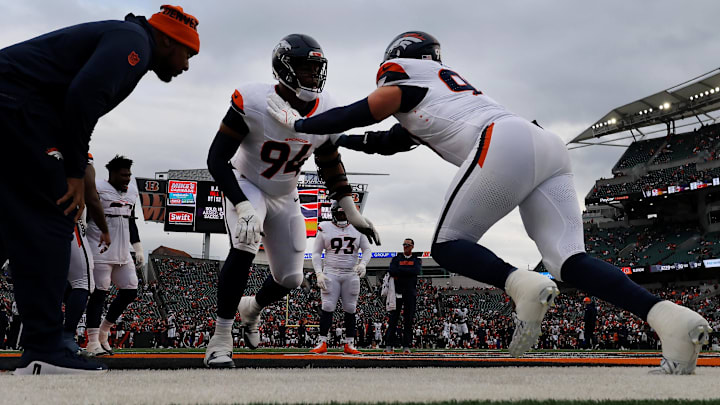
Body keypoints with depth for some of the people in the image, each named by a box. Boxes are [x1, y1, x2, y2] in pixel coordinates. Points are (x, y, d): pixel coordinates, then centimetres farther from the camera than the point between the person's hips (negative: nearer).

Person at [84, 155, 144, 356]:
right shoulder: (97, 189, -8)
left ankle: (103, 332, 20)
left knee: (130, 291, 5)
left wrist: (138, 248, 19)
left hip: (123, 253, 8)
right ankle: (92, 341, -3)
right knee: (100, 292, -8)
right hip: (101, 251, -8)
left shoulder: (131, 191, 15)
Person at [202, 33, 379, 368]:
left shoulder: (325, 112, -14)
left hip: (285, 197, 5)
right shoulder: (253, 103, -29)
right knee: (244, 250, -31)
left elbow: (331, 164, 2)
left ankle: (252, 308, 39)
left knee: (290, 279, 4)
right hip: (246, 186, -5)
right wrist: (243, 207, -40)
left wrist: (352, 214, -1)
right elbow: (216, 159, -28)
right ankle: (220, 340, -18)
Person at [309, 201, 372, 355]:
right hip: (331, 273, -2)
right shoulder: (325, 229, 1)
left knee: (350, 309, 2)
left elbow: (367, 250, 10)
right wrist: (319, 273, -8)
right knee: (327, 307, -8)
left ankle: (349, 344, 7)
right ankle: (322, 343, -3)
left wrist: (362, 264, -10)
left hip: (351, 274, 2)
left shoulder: (357, 228, 6)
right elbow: (316, 253, 3)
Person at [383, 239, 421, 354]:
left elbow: (416, 271, -9)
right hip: (397, 292, 0)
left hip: (410, 293, 0)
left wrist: (399, 270, -7)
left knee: (408, 320, -1)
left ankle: (407, 346, 2)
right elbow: (392, 271, -7)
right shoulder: (396, 259, 14)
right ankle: (389, 345, -5)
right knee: (393, 318, -5)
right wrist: (408, 272, -10)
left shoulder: (417, 260, 14)